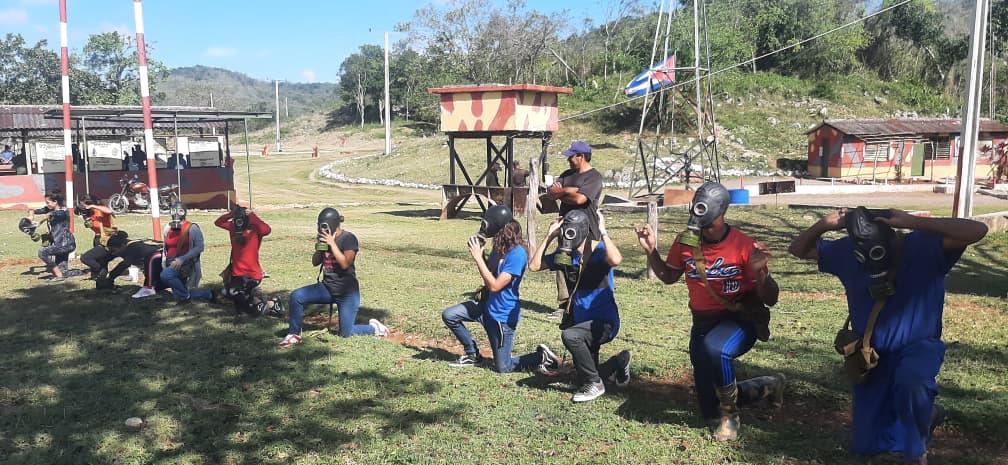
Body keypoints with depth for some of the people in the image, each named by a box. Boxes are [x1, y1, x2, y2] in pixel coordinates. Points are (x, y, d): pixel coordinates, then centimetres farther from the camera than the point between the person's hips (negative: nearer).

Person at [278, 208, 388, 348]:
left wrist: (332, 243, -23)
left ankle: (374, 328, 24)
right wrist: (319, 247, -10)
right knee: (296, 296, -15)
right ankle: (294, 334, 0)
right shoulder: (325, 238, 5)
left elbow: (345, 264, -24)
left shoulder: (348, 238, -14)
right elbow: (315, 262, 8)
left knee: (346, 333, -3)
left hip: (347, 291, -6)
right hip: (327, 287, 6)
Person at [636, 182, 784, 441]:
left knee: (716, 350, -42)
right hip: (702, 324, 5)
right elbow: (669, 277, 11)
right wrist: (651, 252, -6)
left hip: (740, 321, -5)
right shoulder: (686, 241, -6)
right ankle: (768, 386, 33)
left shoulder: (744, 246, -17)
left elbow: (770, 300, -14)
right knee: (710, 410, 8)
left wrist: (759, 272, -33)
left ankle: (730, 416, -15)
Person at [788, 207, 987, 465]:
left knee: (909, 382, -42)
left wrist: (913, 222, -41)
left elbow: (977, 230, -36)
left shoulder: (924, 246, -22)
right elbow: (798, 250, -2)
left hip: (919, 346, -3)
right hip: (871, 353, 4)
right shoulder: (847, 252, -12)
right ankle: (922, 416, 37)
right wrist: (822, 225, -22)